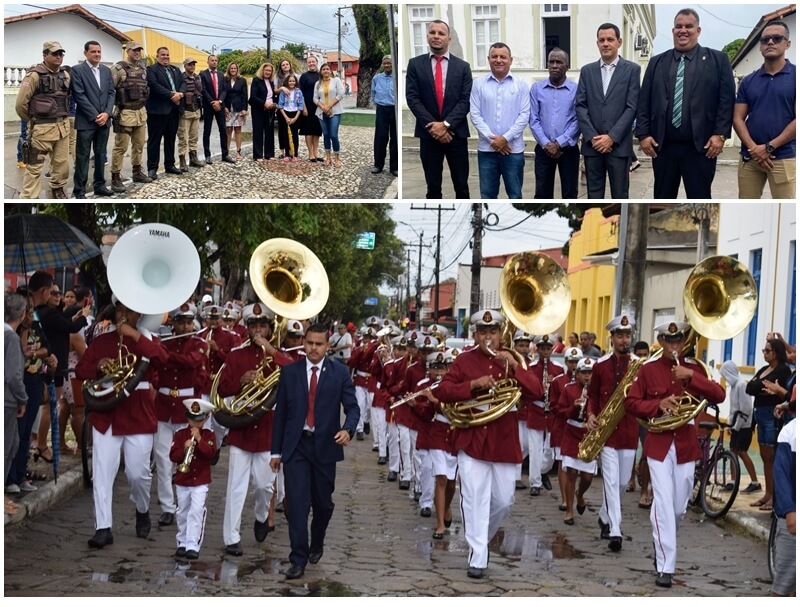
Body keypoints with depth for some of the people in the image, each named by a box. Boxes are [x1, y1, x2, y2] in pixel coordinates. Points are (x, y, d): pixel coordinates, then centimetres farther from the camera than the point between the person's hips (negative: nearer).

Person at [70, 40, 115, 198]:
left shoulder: (106, 70, 12)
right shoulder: (77, 70, -6)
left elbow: (112, 93, 9)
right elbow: (79, 95, -12)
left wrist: (107, 113, -6)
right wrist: (94, 115, -15)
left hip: (104, 119, 5)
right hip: (86, 121, -5)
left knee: (100, 154, 10)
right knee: (83, 155, -1)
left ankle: (99, 185, 19)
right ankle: (79, 189, 4)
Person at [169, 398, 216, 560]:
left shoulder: (209, 435, 0)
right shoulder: (180, 434, 1)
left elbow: (211, 453, -15)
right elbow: (173, 456, -6)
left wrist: (199, 439, -22)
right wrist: (184, 450, -24)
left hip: (201, 481, -2)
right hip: (182, 481, 2)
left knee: (196, 511, -13)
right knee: (183, 512, 12)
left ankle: (193, 545, -12)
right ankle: (183, 543, 26)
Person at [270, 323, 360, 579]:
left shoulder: (340, 373, 1)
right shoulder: (289, 372, 3)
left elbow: (352, 406, -2)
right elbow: (280, 412, 5)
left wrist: (348, 429, -24)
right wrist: (276, 451, 4)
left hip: (325, 446, 0)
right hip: (296, 446, 0)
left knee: (323, 502, 13)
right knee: (297, 503, -7)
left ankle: (316, 544, 38)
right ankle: (298, 559, -2)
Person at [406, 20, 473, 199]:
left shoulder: (462, 66, 5)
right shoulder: (415, 64, 4)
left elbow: (466, 100, -3)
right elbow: (412, 98, -3)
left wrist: (446, 124, -15)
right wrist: (433, 126, -13)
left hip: (456, 133, 0)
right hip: (428, 133, 0)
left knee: (461, 186, 4)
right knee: (433, 186, 6)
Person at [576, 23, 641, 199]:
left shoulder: (632, 69, 2)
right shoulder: (587, 71, 11)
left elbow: (632, 107, -5)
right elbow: (580, 106, 5)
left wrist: (612, 137, -12)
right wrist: (592, 137, -8)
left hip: (619, 145, -2)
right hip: (592, 144, 3)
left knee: (619, 195, 2)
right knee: (594, 194, 6)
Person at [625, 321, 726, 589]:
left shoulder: (694, 368, 5)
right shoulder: (648, 370, 0)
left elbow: (719, 396, -6)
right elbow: (631, 403, -2)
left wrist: (691, 376, -18)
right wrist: (658, 405, -18)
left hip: (686, 444, 3)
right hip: (659, 443, -3)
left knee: (679, 506, 10)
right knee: (663, 503, -12)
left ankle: (664, 542, 39)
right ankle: (665, 567, -13)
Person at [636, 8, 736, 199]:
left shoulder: (717, 60, 6)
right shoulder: (657, 63, 14)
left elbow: (726, 99, 0)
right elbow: (644, 102, 10)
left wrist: (720, 134, -9)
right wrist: (643, 134, -1)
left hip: (700, 146, -3)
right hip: (662, 146, 3)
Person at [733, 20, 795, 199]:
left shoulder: (795, 76, 1)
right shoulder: (748, 81, 12)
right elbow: (738, 118, 7)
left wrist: (769, 147, -12)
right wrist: (754, 149, -9)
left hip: (784, 157, -4)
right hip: (749, 157, 4)